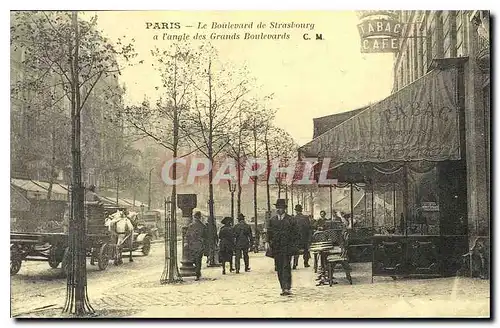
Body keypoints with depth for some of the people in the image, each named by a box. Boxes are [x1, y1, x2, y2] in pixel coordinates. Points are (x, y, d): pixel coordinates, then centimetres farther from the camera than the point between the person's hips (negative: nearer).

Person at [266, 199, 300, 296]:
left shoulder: (290, 220, 1)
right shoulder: (272, 220, 11)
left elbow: (295, 234, 2)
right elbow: (269, 232, 13)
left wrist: (293, 246, -5)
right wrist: (267, 242, -3)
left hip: (287, 248, -4)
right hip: (276, 248, 4)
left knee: (286, 267, -11)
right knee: (279, 269, 6)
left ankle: (287, 288, -14)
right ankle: (283, 288, 13)